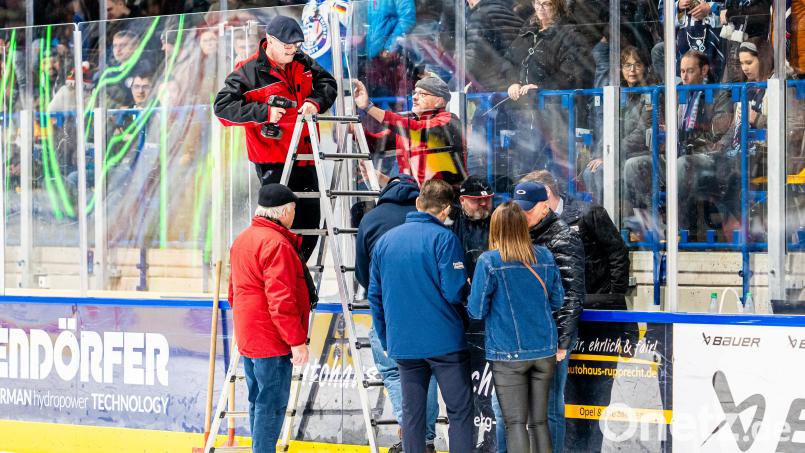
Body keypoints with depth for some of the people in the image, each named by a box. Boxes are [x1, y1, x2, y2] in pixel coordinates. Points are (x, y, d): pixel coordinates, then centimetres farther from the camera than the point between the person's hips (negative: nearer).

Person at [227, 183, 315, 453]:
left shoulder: (243, 239, 14)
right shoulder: (276, 244, -18)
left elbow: (234, 292, 22)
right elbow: (281, 299, -22)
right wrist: (297, 341, -19)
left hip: (248, 337, 10)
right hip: (272, 340, -10)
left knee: (259, 402, 17)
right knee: (272, 405, -6)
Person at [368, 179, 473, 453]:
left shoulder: (384, 241, 8)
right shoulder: (443, 238, -10)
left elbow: (375, 296, 11)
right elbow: (455, 292, -16)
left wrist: (386, 340, 19)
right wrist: (467, 288, 7)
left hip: (402, 345, 5)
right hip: (444, 342, -5)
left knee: (412, 412, 9)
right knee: (460, 410, 1)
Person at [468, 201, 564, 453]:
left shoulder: (489, 261, -9)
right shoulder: (545, 257, 4)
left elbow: (477, 311, -7)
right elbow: (557, 301, 12)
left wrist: (472, 291, 13)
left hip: (508, 354, -4)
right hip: (544, 351, 4)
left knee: (515, 423, -2)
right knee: (540, 421, 10)